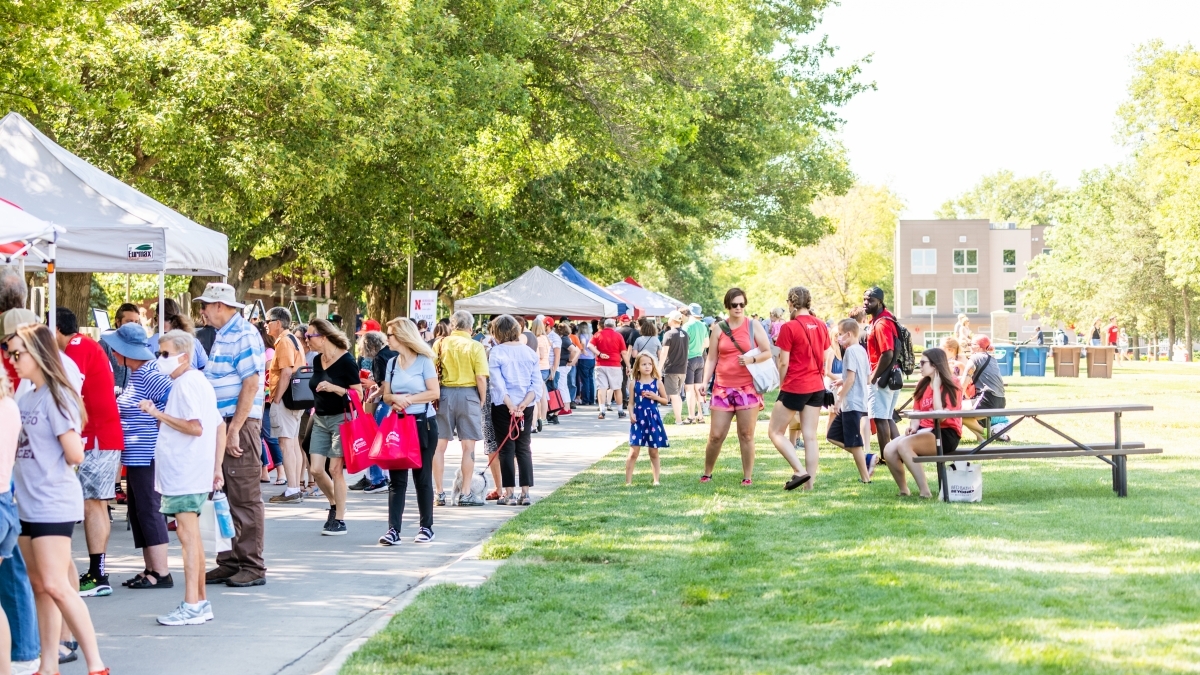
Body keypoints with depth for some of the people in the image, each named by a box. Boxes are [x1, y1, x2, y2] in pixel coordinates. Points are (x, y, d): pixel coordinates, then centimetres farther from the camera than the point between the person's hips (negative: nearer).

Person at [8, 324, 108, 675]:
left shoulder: (56, 397, -12)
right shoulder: (25, 400, 12)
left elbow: (74, 455, -14)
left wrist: (52, 472, 3)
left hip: (53, 505, -9)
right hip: (28, 504, 9)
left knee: (55, 586, -12)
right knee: (39, 586, 10)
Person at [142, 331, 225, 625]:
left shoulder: (185, 384, -13)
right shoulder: (200, 382, 18)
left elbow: (195, 426, -23)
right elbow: (220, 426, 19)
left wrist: (159, 414, -17)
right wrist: (216, 467, 17)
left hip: (185, 473, -11)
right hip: (193, 473, 11)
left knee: (188, 534, -11)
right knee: (191, 535, 14)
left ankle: (191, 606, -13)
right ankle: (201, 602, 20)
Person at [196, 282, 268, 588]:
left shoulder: (244, 335, -12)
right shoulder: (221, 336, 17)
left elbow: (251, 384, -19)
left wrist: (234, 430, -21)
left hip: (240, 423, -9)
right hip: (221, 422, 9)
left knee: (245, 498, -5)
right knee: (224, 497, 11)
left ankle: (253, 567, -1)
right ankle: (230, 562, 17)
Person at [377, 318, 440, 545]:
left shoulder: (424, 361, -4)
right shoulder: (391, 363, 11)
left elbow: (434, 392, -9)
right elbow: (386, 396, 11)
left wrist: (409, 399, -14)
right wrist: (395, 399, -10)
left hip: (423, 424, -4)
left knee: (422, 477, 2)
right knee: (396, 479, -2)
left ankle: (427, 527, 11)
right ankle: (393, 529, -7)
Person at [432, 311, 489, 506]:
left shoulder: (440, 344, 3)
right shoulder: (475, 347, -4)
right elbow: (481, 378, -9)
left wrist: (434, 396, 10)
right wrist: (482, 402, 2)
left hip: (443, 393, 2)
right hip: (467, 394, -2)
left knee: (439, 445, 8)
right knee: (468, 446, 4)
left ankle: (439, 493, 10)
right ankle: (465, 494, 4)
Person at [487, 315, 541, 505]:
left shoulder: (496, 352, -7)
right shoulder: (529, 352, 5)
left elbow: (497, 382, -14)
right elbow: (537, 383, -1)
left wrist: (511, 406, -16)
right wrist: (524, 403, -9)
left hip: (503, 406, -4)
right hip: (526, 408, 4)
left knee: (506, 449, 3)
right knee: (524, 449, 9)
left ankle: (509, 493, 3)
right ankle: (525, 493, 6)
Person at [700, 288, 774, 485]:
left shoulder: (753, 326, 3)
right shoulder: (718, 328, 7)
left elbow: (767, 352, 3)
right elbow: (711, 359, 9)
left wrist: (752, 359, -16)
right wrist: (704, 382, -1)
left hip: (748, 387, -1)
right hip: (723, 388, 1)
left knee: (746, 435, -1)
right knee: (716, 435, 0)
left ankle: (747, 477, 8)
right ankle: (707, 474, 16)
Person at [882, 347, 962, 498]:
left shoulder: (951, 385, -8)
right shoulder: (922, 385, 12)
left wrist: (936, 387, -15)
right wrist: (913, 427, -8)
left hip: (946, 434, -7)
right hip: (924, 432, 7)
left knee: (904, 445, -31)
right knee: (889, 450, -18)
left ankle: (925, 492, -29)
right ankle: (903, 491, -4)